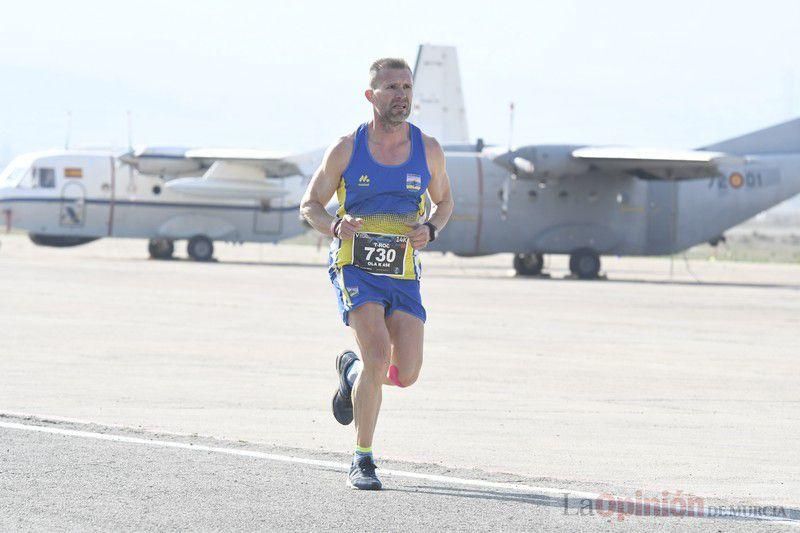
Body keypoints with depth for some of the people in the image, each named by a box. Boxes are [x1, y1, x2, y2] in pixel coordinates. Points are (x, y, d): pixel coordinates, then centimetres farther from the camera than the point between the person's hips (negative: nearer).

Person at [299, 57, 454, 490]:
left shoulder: (428, 150, 1)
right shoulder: (346, 149, -4)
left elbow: (444, 201, 18)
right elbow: (310, 206, 5)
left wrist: (429, 230, -5)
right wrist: (336, 226, -17)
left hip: (403, 276, 3)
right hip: (356, 271, -3)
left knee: (406, 374, -6)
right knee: (378, 356, -22)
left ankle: (352, 370, 30)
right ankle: (362, 461, -9)